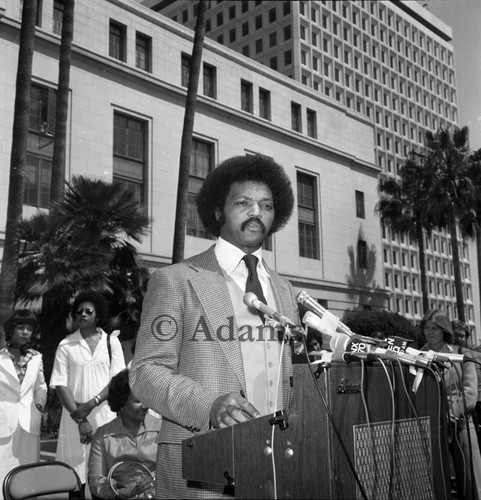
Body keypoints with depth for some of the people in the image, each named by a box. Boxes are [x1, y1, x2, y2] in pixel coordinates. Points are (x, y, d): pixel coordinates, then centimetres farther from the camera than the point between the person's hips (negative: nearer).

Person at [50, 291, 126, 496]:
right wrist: (80, 419, -9)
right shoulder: (66, 345, 5)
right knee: (76, 479, 0)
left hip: (105, 415, 0)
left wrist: (92, 403, -13)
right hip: (75, 417, 0)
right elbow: (60, 385, -1)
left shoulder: (111, 342, 6)